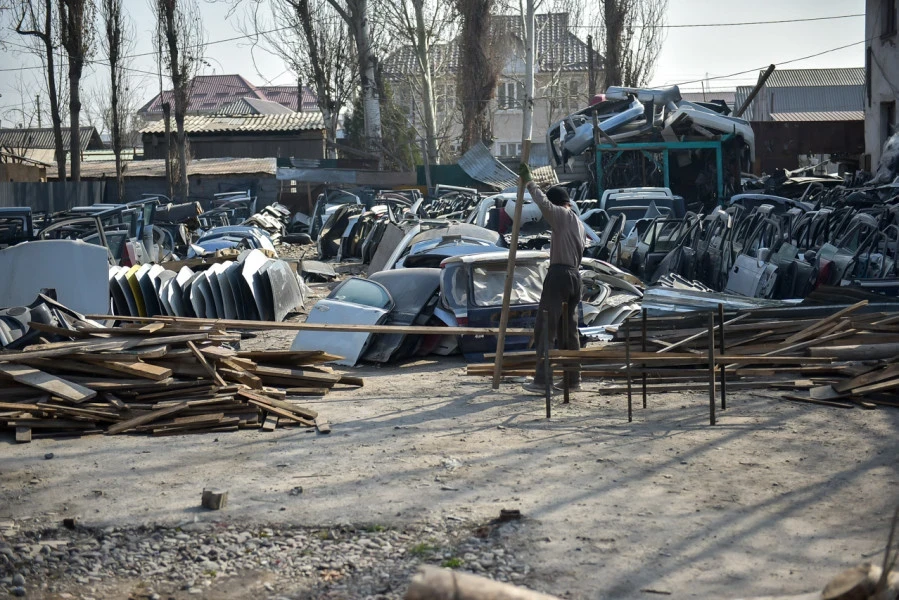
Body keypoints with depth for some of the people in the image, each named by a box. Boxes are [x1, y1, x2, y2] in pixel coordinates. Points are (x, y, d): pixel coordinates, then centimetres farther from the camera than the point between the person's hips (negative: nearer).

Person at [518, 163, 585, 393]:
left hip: (559, 275, -9)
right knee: (569, 329, 13)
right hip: (575, 276, 9)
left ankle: (542, 380, -12)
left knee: (546, 328, -8)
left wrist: (529, 182, -12)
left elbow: (543, 203, -22)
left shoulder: (562, 216, -4)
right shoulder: (579, 223, 22)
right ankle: (573, 379, 14)